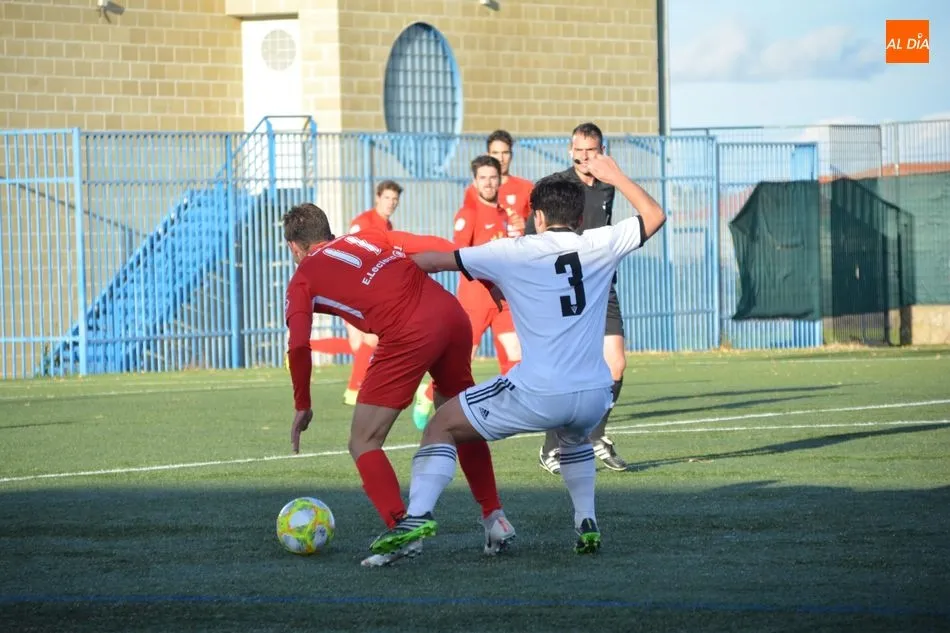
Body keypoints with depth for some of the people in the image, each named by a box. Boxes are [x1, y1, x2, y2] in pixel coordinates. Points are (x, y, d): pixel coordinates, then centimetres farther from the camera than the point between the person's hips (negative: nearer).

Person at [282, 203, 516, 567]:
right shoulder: (367, 237, 28)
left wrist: (303, 407, 15)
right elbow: (436, 248, 16)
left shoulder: (303, 279, 16)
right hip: (451, 313, 6)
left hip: (407, 336, -6)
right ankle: (495, 520, 27)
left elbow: (298, 347, 4)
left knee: (363, 443, 6)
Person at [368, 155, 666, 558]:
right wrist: (614, 177, 32)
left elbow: (430, 261, 5)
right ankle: (587, 525, 32)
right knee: (574, 436, 41)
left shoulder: (512, 253, -1)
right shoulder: (598, 245, 5)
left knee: (441, 427, 11)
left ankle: (417, 516, -9)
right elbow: (654, 216, 22)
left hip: (537, 395, -4)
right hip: (594, 397, 4)